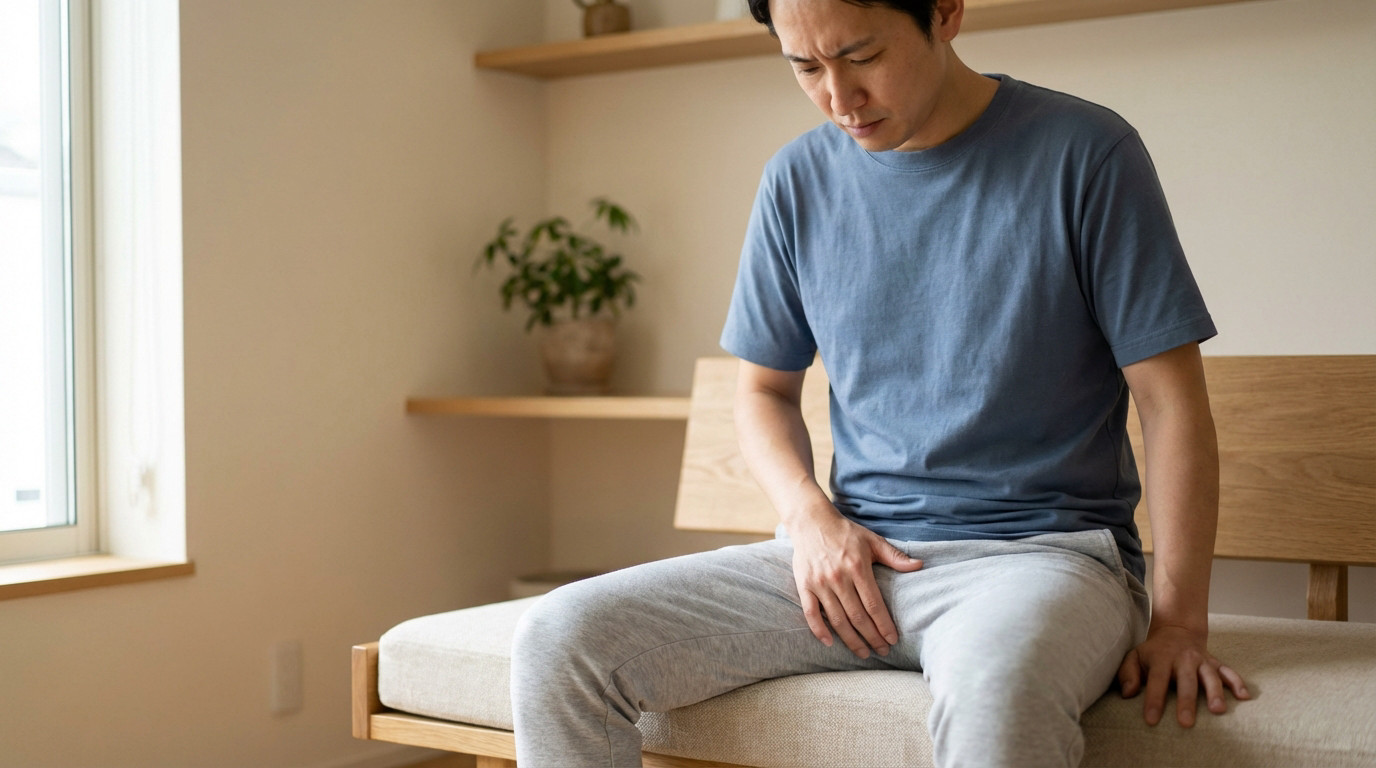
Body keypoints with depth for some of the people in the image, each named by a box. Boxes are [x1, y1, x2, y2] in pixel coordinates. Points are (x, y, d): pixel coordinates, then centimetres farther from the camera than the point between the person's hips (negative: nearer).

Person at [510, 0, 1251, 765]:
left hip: (1041, 550, -4)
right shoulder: (798, 180, 9)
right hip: (855, 556, 5)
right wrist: (809, 513, -2)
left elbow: (1171, 400, -3)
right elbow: (764, 389, 18)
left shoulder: (1082, 153, -3)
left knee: (993, 687, -42)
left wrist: (1178, 618, -11)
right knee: (558, 641, -14)